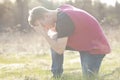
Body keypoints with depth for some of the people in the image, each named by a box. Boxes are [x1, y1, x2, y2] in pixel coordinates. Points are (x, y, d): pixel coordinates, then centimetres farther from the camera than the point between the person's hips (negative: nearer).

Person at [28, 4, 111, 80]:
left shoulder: (63, 20, -29)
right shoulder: (62, 9, -2)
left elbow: (60, 50, -29)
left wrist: (43, 33, -25)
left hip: (96, 47, -9)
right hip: (83, 41, 9)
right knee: (54, 40, 1)